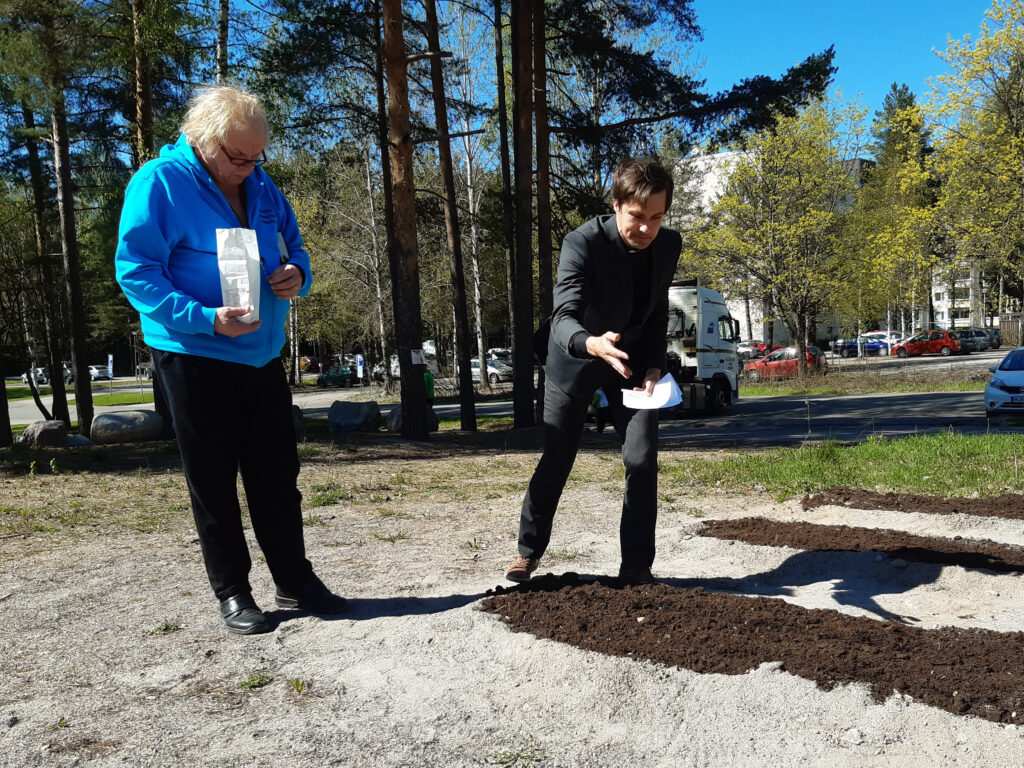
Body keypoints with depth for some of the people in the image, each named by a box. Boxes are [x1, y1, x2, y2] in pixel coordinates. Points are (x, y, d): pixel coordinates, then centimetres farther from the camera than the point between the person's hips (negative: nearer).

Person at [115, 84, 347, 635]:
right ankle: (232, 592, 19)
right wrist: (206, 318, -26)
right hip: (195, 358, -6)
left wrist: (296, 274, -5)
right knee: (213, 482, 5)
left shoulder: (260, 187, 9)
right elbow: (135, 270, -15)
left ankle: (295, 581, 23)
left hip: (262, 357, 6)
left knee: (278, 475, 10)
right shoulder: (159, 181, -10)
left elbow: (292, 245, 20)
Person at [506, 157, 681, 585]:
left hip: (632, 360, 4)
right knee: (555, 461, 4)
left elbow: (657, 313, 2)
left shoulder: (669, 245, -12)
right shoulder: (583, 243, -30)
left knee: (642, 460, -7)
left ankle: (636, 565, 7)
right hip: (575, 358, -3)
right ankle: (529, 550, 26)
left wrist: (654, 366, -10)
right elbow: (564, 318, -41)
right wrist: (592, 343, -62)